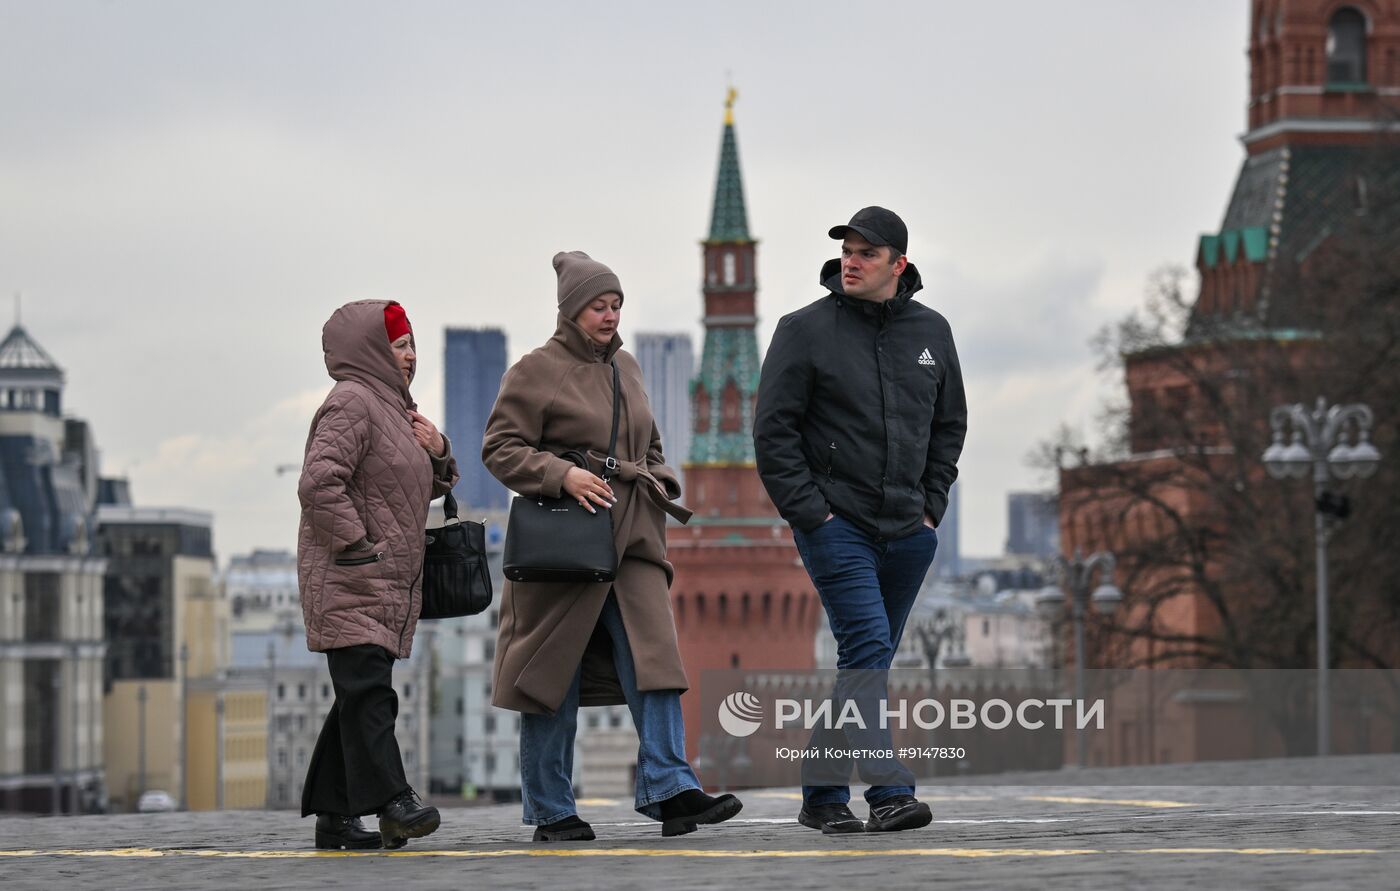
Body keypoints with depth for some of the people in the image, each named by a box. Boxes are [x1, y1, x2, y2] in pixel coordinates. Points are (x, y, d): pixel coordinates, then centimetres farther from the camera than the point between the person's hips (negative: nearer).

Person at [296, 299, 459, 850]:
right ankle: (392, 803, -26)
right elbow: (318, 483, -22)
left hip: (388, 584, 10)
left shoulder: (394, 407, 22)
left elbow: (429, 486, 31)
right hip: (348, 580, -10)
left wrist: (438, 453, 10)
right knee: (366, 688, -17)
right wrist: (355, 545, -21)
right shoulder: (351, 403, -10)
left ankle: (333, 815, 12)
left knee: (359, 696, 9)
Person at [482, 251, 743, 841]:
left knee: (654, 656, -9)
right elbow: (500, 448, -8)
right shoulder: (537, 371, -4)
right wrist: (563, 475, -20)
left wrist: (658, 482, 9)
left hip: (631, 538, 6)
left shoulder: (625, 366, 17)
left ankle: (670, 788, -14)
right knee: (554, 676, 0)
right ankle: (550, 810, 8)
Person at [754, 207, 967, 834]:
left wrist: (931, 502, 9)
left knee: (866, 661, 9)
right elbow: (774, 430, -5)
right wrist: (808, 511, -11)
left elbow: (949, 424, 19)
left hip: (907, 529, 5)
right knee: (867, 649, -17)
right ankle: (889, 792, -22)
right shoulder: (806, 330, -5)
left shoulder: (930, 332, 9)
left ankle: (823, 794, 18)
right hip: (835, 523, -5)